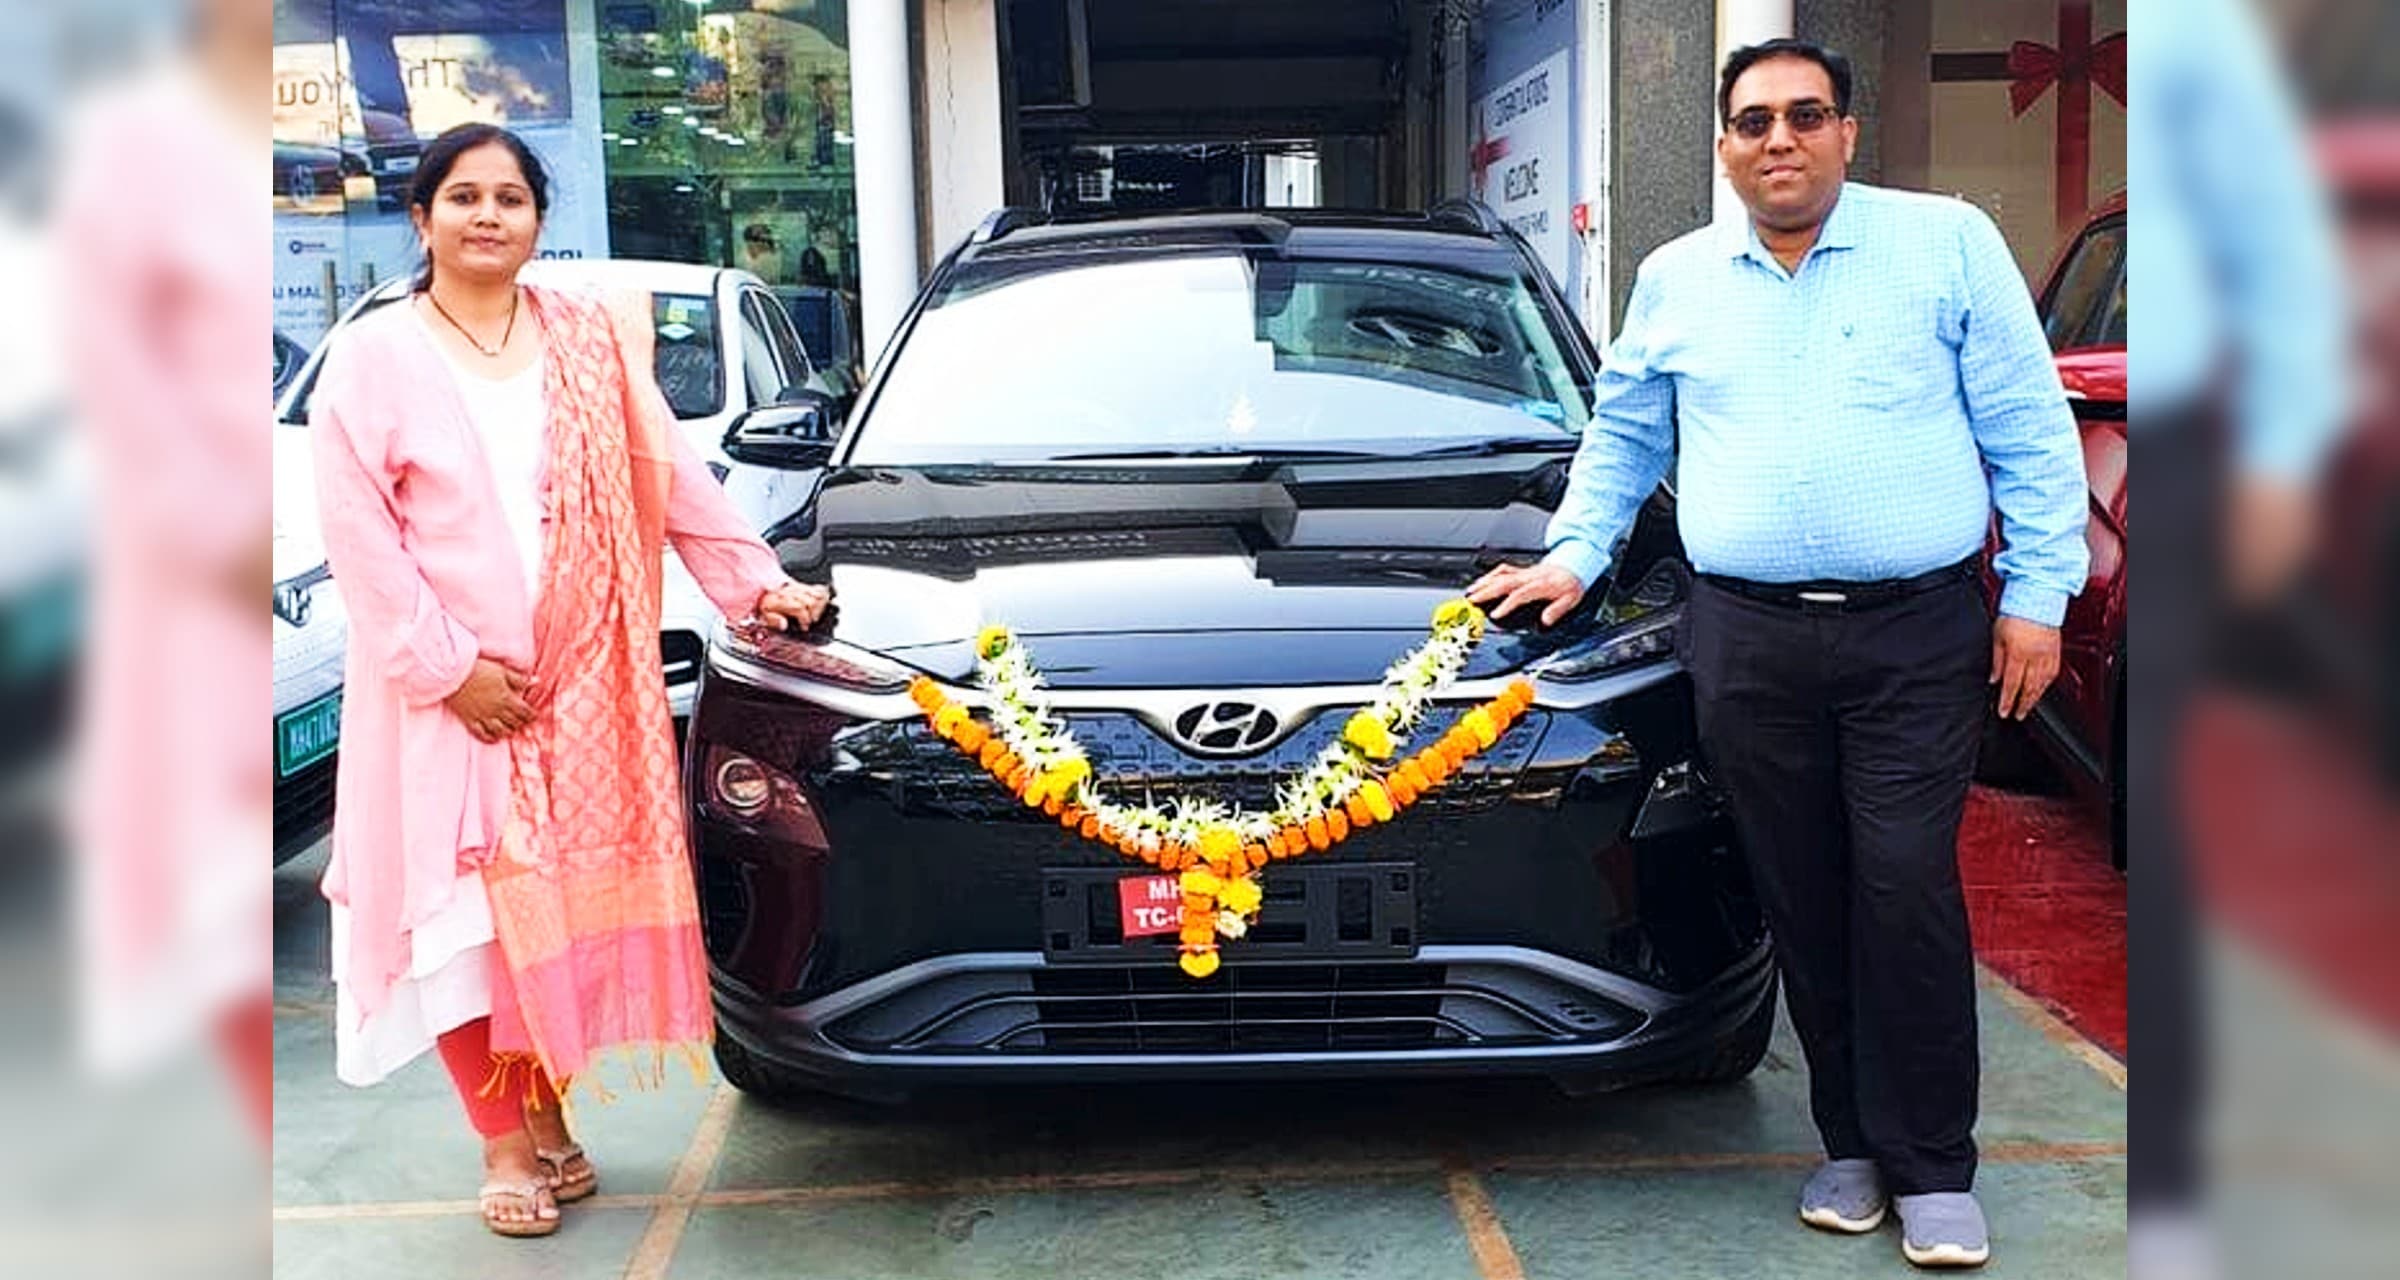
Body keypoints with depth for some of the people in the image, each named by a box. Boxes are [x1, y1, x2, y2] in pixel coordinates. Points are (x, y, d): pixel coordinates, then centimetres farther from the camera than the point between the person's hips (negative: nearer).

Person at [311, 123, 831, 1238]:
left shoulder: (589, 339, 8)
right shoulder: (373, 357, -1)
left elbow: (670, 478, 10)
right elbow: (358, 533, -6)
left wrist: (754, 583, 2)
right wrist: (449, 668, -13)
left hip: (578, 684, 2)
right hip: (443, 693, -2)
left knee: (565, 903, 6)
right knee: (463, 916, -1)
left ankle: (548, 1112, 23)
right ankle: (505, 1143, 13)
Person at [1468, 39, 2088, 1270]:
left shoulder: (1950, 244, 4)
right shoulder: (1675, 280, 13)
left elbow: (2030, 430, 2)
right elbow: (1621, 438, 23)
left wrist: (2037, 595, -3)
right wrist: (1574, 555, 12)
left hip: (1918, 633, -2)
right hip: (1746, 642, 3)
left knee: (1907, 891, -5)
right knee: (1802, 903, 6)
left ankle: (1932, 1167, 8)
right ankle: (1852, 1142, 21)